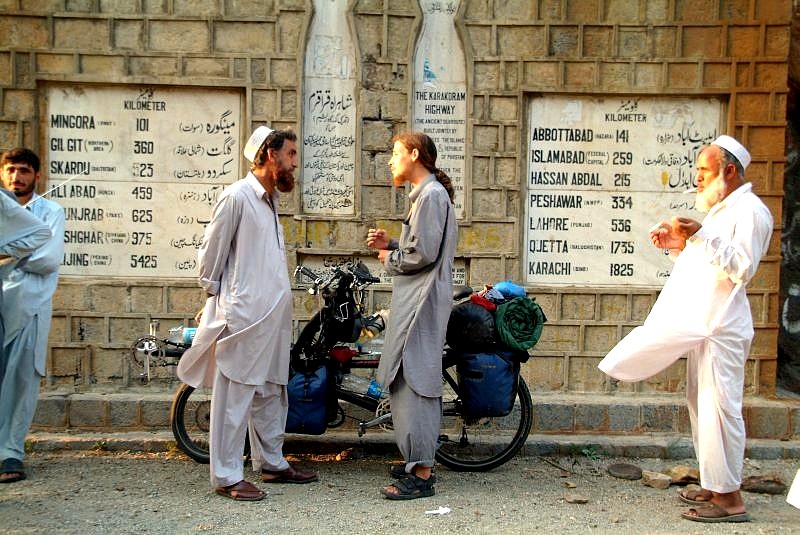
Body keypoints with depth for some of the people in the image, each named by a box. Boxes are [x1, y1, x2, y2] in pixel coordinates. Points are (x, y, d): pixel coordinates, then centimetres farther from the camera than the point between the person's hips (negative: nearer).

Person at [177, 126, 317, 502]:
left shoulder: (270, 200, 16)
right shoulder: (237, 196, -11)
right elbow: (211, 251, -9)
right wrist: (215, 298, -4)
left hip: (271, 316, 9)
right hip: (242, 315, -9)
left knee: (271, 391, 16)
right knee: (235, 394, -3)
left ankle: (272, 463, 27)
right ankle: (227, 476, 4)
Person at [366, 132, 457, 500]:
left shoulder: (431, 195, -12)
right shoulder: (427, 194, 20)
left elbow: (423, 254, -20)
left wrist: (390, 259, -5)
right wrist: (391, 245, 7)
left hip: (422, 303, -11)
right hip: (416, 303, 11)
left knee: (414, 383, -9)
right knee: (414, 383, 14)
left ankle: (421, 475, -6)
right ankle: (420, 462, 22)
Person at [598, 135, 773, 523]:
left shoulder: (750, 211, -10)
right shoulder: (719, 210, 21)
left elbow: (741, 267, -21)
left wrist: (700, 237, -25)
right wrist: (678, 245, 8)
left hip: (721, 327, -10)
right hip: (701, 324, 10)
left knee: (719, 407, -9)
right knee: (701, 405, 13)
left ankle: (729, 498, -3)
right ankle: (714, 486, 23)